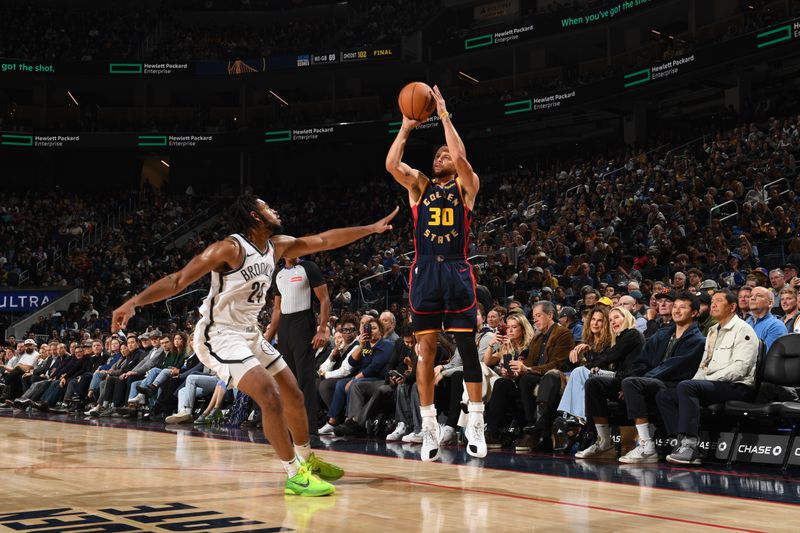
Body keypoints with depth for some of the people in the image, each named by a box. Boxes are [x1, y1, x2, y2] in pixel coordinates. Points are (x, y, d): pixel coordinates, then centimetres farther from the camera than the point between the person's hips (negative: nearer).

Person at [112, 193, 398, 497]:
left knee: (293, 395, 15)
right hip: (220, 336, -9)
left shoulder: (277, 246, 4)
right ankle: (295, 476, -12)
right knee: (271, 396, -22)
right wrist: (134, 302, -33)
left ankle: (307, 460, 35)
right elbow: (178, 280, -23)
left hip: (250, 334, 9)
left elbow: (324, 240, 11)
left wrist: (371, 229, 11)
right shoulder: (230, 248, -20)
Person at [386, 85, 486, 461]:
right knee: (426, 349, 2)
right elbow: (391, 164, -4)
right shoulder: (419, 186, 13)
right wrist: (406, 127, 1)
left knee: (467, 348, -2)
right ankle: (429, 428, 7)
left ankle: (475, 425, 5)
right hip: (424, 272, 2)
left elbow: (461, 157, -12)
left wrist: (444, 116, -6)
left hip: (456, 271, -2)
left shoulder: (466, 186, 8)